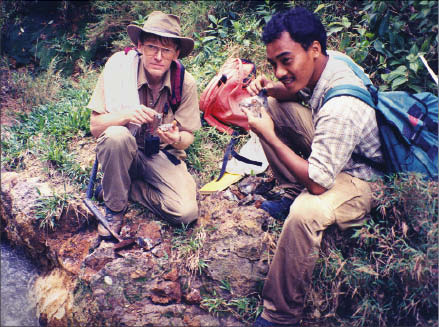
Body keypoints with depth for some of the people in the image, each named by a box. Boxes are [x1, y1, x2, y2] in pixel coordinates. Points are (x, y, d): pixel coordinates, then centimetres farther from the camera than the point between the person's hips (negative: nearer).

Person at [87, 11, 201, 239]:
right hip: (123, 152, -1)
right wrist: (126, 115, -34)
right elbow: (95, 126, -14)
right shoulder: (118, 67, -15)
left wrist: (177, 139, -28)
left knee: (186, 212, -22)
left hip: (163, 155, 1)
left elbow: (187, 137, -3)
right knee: (116, 135, -36)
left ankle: (128, 187, 3)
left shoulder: (185, 83, -11)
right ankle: (114, 206, -11)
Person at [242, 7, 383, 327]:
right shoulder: (328, 60, -11)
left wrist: (269, 136, -26)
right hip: (329, 148, 10)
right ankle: (291, 192, 10)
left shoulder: (342, 108, -37)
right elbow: (295, 91, 11)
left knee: (305, 212, -40)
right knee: (272, 105, 4)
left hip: (362, 178, -9)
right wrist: (272, 88, -13)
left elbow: (317, 183, -33)